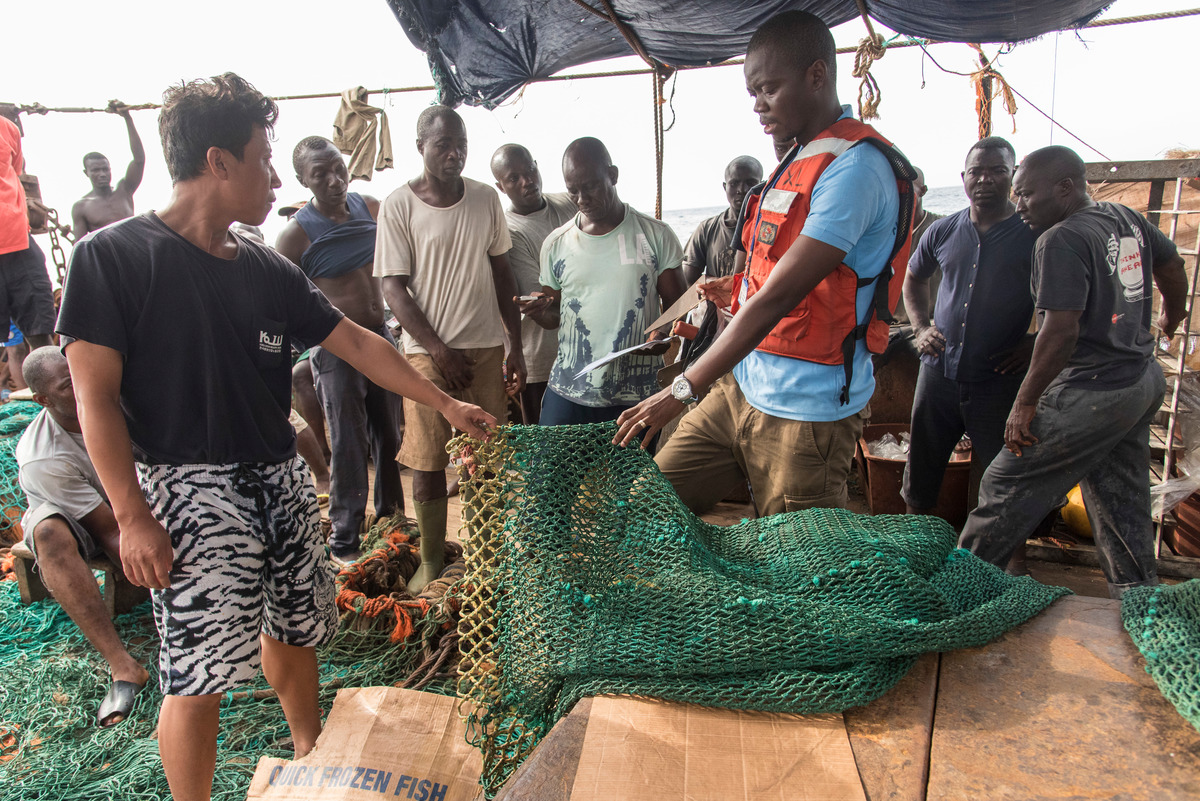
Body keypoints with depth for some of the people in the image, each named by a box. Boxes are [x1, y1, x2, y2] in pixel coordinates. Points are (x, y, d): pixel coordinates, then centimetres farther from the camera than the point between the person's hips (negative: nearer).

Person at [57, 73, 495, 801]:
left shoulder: (266, 269, 7)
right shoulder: (114, 256, -8)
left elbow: (355, 342, 10)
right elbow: (95, 393, -10)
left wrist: (446, 403, 10)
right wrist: (132, 516, -15)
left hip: (279, 476, 6)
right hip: (192, 488, -6)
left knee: (294, 630, 18)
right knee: (198, 673, -2)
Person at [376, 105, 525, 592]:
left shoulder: (485, 199, 7)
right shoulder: (399, 206, -3)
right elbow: (393, 287, -5)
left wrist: (516, 346, 8)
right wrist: (439, 350, -12)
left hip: (487, 348, 3)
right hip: (429, 351, -3)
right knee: (428, 464, 2)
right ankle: (431, 563, 18)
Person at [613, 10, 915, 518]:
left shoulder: (855, 165, -17)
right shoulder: (798, 161, 15)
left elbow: (779, 297, -23)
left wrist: (683, 389, -22)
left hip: (806, 413, -9)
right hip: (741, 386, 9)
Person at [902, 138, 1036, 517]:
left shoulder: (1035, 235, -7)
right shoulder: (943, 231, 4)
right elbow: (914, 278, 21)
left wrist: (1038, 343, -11)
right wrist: (921, 327, 8)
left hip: (999, 381, -3)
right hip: (939, 370, 4)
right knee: (921, 468, 15)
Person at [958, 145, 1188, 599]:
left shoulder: (1062, 240, -18)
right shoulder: (1127, 218, 9)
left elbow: (1061, 330, -25)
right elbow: (1172, 266, 26)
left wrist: (1025, 401, -19)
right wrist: (1172, 315, 45)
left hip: (1092, 391, -9)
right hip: (1145, 381, 10)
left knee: (1007, 487, -2)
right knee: (1124, 503, 18)